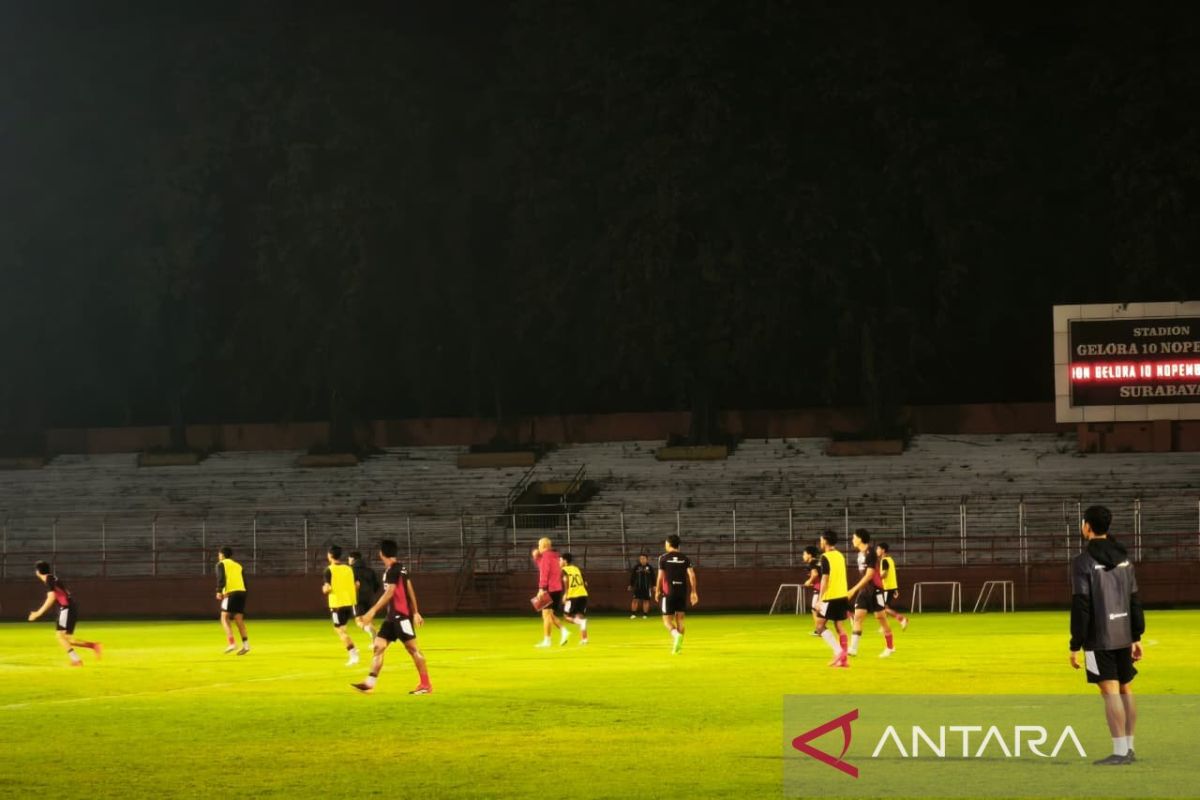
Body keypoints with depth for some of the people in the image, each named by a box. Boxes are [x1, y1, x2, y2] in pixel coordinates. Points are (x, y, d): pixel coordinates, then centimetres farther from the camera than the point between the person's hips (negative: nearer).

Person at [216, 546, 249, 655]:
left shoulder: (221, 564, 8)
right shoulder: (238, 565, 25)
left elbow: (221, 578, -9)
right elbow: (244, 581, 20)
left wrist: (219, 591, -15)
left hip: (230, 593, -6)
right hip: (242, 591, 6)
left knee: (225, 618, -2)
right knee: (239, 619, 7)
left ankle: (231, 643, -17)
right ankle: (245, 644, -7)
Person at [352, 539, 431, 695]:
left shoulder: (393, 570, -15)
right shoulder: (400, 569, 14)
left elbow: (389, 593, -22)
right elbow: (410, 592, 17)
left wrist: (373, 611, -23)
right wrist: (415, 613, 22)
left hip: (401, 615, -10)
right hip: (393, 616, 10)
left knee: (413, 648, -4)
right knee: (379, 646, 4)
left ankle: (426, 685, 1)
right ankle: (369, 684, 0)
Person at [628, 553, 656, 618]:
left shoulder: (650, 568, 1)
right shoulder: (636, 567, 0)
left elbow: (653, 578, 7)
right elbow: (632, 577, 5)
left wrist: (653, 586, 5)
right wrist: (630, 585, 4)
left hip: (647, 587, 1)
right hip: (637, 587, -1)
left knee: (646, 600, 4)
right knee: (635, 600, -7)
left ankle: (645, 614, 13)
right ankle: (633, 614, 0)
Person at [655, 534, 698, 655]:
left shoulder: (663, 558, -3)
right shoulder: (685, 558, 5)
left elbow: (660, 576, -5)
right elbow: (691, 575, -3)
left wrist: (657, 591, 6)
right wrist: (693, 592, 0)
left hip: (668, 592, -3)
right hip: (682, 593, 3)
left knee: (667, 619, 3)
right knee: (680, 618, 10)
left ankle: (676, 634, -27)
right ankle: (677, 647, 6)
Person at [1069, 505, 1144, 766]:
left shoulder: (1083, 562, -11)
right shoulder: (1123, 558, 8)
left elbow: (1081, 607, -14)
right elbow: (1135, 600, 11)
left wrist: (1075, 645, -10)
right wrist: (1136, 637, 18)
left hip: (1098, 638, -7)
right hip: (1123, 636, 7)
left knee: (1110, 691, -8)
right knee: (1126, 689, 12)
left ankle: (1120, 752, -10)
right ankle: (1128, 748, 16)